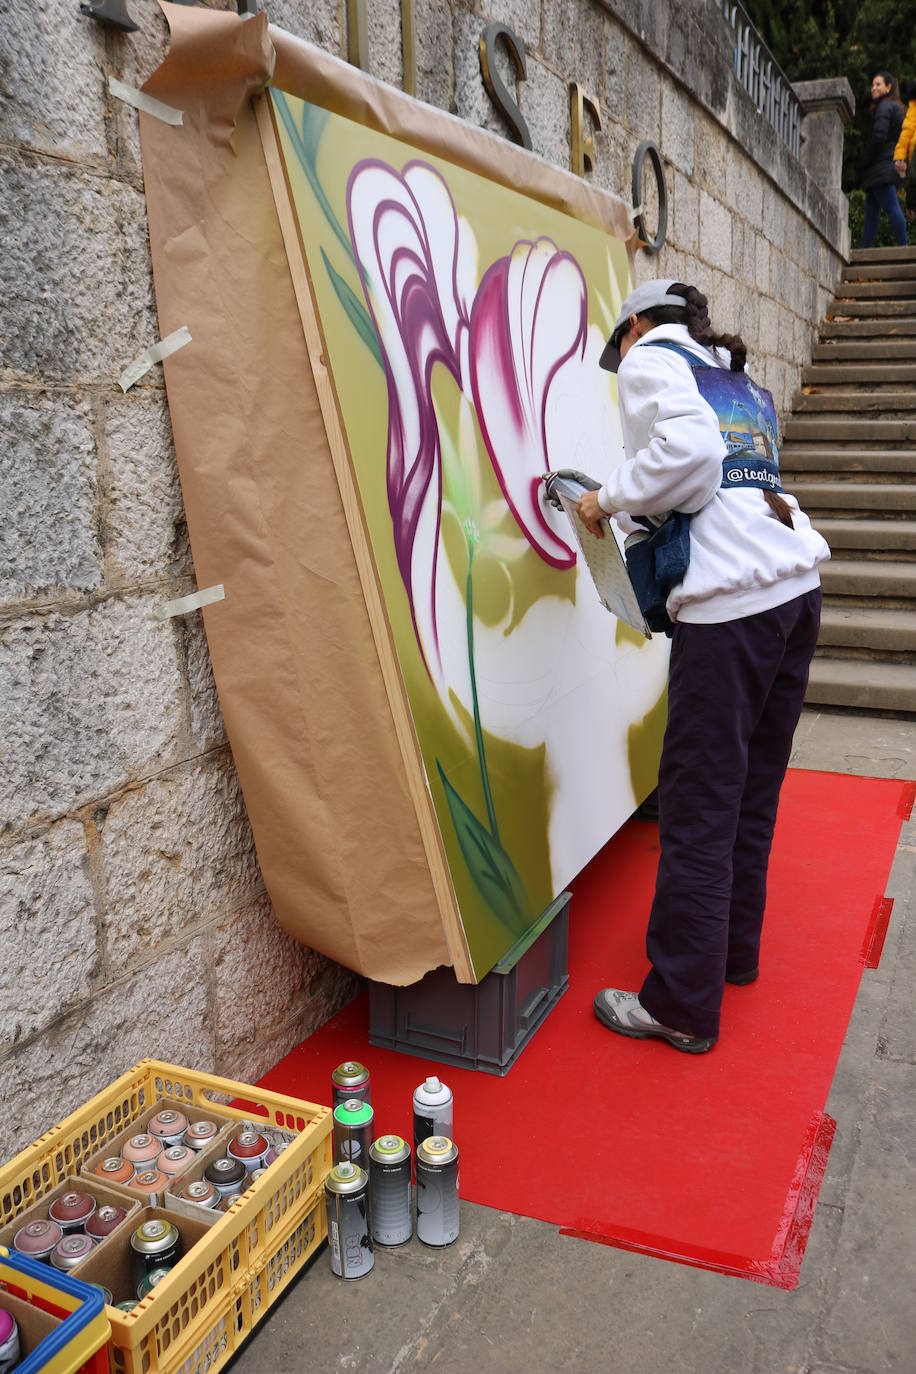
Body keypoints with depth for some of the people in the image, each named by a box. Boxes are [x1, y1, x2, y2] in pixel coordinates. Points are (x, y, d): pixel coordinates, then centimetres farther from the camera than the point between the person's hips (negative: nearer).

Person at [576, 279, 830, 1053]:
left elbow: (688, 446, -17)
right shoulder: (731, 372, 27)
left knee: (699, 808, -2)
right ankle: (734, 948, 33)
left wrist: (610, 499, -3)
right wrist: (633, 519, 25)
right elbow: (720, 470, 19)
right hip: (797, 583, 9)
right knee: (753, 790, 18)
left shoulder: (649, 358, 3)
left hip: (733, 600, -9)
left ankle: (682, 1005, 8)